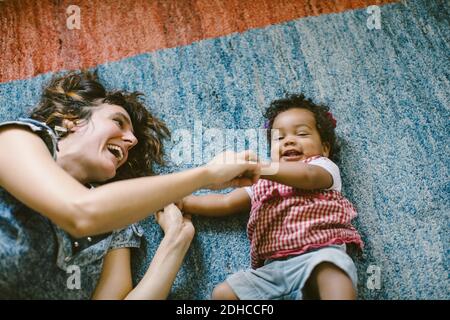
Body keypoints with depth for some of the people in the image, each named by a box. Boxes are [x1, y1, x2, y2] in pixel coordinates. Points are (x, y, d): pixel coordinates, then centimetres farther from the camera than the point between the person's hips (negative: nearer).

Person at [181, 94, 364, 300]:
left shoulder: (323, 166, 12)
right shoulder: (261, 183, 29)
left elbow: (308, 176, -11)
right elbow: (225, 203, 27)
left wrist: (261, 169, -24)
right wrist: (183, 202, 18)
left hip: (318, 253, -5)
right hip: (273, 267, 6)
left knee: (329, 267, -39)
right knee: (222, 293, -11)